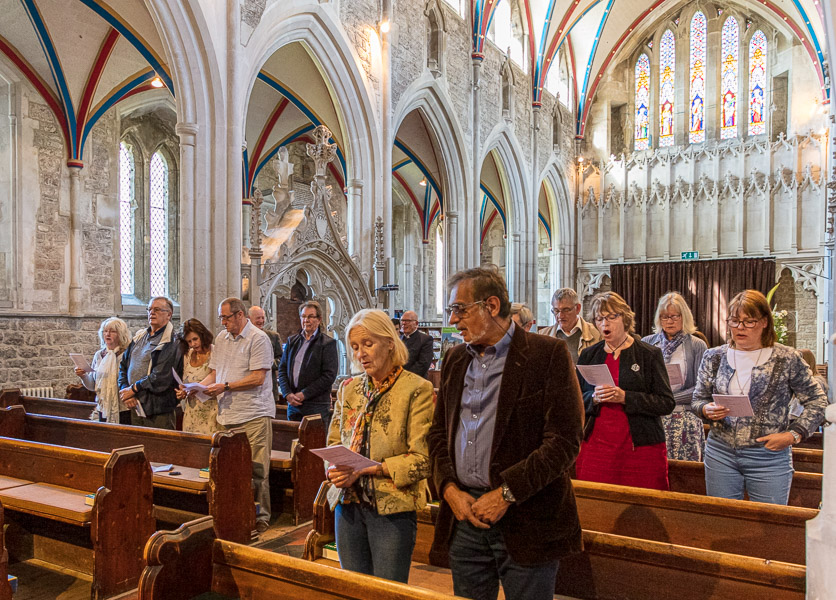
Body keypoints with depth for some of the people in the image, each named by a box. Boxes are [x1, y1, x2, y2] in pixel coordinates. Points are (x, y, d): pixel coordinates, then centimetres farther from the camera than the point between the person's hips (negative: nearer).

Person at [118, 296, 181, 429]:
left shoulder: (172, 342, -9)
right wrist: (125, 390, -2)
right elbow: (123, 366, 14)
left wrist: (133, 389, -11)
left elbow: (161, 377, -18)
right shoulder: (139, 337, 15)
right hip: (134, 406, 6)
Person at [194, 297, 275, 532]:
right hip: (228, 414, 6)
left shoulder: (258, 338, -6)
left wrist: (225, 386, -14)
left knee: (257, 470, -2)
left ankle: (260, 517, 9)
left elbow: (258, 378, -13)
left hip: (254, 415, -6)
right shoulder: (221, 338, 17)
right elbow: (214, 372, 21)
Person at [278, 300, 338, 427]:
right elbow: (282, 369, 12)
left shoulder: (328, 343, -2)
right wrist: (288, 394, -4)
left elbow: (329, 375, -9)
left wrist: (304, 394, -12)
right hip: (293, 404, 4)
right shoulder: (292, 341, 15)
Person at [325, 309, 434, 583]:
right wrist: (336, 468, -6)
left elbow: (421, 459, -14)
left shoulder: (417, 389, -10)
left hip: (392, 508, -5)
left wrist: (365, 469, -19)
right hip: (349, 503, 5)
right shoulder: (348, 388, 9)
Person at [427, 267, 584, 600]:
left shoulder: (548, 354, -9)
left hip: (526, 519, -5)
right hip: (464, 514, 5)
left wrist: (506, 493, -16)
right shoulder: (455, 359, 10)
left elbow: (564, 441, -14)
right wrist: (449, 489, -2)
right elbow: (439, 432, 13)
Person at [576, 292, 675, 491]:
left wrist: (625, 397, -15)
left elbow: (667, 403, -3)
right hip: (596, 448, 2)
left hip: (640, 449, -2)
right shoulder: (588, 356, 12)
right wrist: (594, 398, -10)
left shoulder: (650, 354, 3)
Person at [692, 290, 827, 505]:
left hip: (769, 457, -2)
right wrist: (707, 410, -12)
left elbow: (817, 401, 3)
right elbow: (698, 399, 10)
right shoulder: (714, 357, 4)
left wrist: (793, 435, -8)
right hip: (721, 454, 2)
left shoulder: (787, 359, -3)